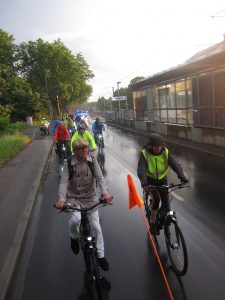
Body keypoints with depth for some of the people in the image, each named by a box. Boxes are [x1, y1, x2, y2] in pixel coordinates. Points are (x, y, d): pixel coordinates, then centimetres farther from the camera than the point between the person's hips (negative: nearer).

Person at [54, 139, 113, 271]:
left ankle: (101, 256, 24)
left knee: (96, 226, 4)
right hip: (74, 198, -1)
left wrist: (105, 192, -35)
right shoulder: (69, 163, -13)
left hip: (91, 198, 2)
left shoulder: (92, 159, -10)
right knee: (75, 219, -27)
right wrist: (61, 199, -37)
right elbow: (64, 182, -21)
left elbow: (99, 177, -17)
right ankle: (74, 237, 10)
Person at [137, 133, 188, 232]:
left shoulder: (165, 152, -15)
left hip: (162, 179, 3)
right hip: (150, 180, -3)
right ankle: (153, 222, -1)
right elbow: (141, 169, -35)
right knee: (156, 199, -20)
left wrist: (182, 177, -41)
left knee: (165, 201, -2)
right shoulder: (145, 153, -23)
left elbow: (175, 164, -24)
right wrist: (144, 183, -53)